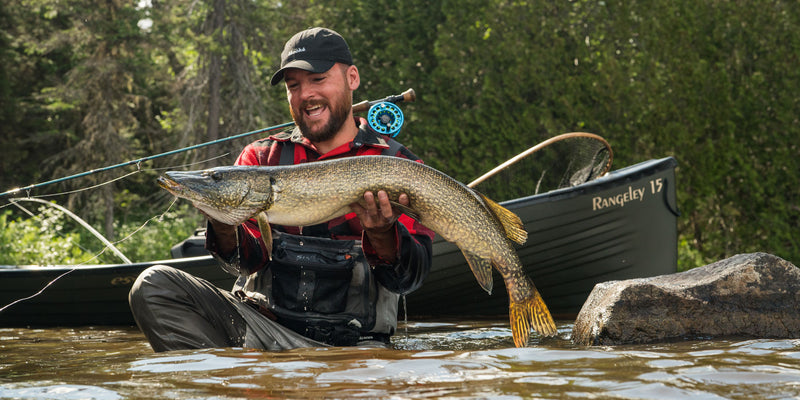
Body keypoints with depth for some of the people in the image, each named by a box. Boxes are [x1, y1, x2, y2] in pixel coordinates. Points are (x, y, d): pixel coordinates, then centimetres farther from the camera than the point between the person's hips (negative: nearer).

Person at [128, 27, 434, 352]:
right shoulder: (261, 157, 13)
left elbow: (409, 278, -6)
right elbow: (249, 260, 0)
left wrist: (381, 234, -27)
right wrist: (224, 226, -23)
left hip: (348, 342, -3)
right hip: (260, 322, 3)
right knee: (154, 286, -17)